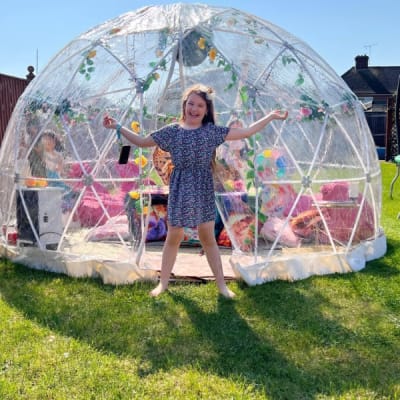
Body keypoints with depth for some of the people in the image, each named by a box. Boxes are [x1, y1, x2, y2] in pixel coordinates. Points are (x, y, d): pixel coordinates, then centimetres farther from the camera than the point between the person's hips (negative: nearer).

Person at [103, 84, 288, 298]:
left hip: (203, 190, 0)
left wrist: (270, 116, -1)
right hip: (180, 190, 0)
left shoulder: (212, 131, 0)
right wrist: (118, 127, 2)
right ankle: (163, 282, 24)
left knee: (208, 238, 6)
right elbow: (142, 141, 7)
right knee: (173, 238, 8)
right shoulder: (172, 131, 0)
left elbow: (246, 132, 1)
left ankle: (221, 284, 19)